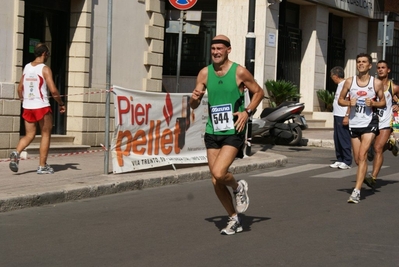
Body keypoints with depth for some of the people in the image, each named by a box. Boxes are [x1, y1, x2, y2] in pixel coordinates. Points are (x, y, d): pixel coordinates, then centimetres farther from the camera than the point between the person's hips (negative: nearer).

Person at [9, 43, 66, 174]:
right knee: (45, 134, 8)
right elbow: (53, 91, -15)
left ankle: (16, 153, -14)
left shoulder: (26, 67, 9)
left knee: (29, 135, 13)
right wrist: (61, 103, -2)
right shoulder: (45, 69, -9)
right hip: (42, 107, -5)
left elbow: (20, 88, 14)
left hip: (27, 107, 5)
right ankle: (42, 166, 8)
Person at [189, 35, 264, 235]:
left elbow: (258, 92, 5)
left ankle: (239, 187, 12)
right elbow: (193, 105, 7)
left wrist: (247, 111, -9)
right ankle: (234, 220, 24)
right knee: (216, 183, 6)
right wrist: (194, 97, -16)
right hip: (212, 132, 5)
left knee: (218, 173, -22)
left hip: (233, 132, -4)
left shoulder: (239, 72, -7)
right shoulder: (204, 73, 3)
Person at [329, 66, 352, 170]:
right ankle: (339, 160, 18)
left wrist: (347, 116, -20)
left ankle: (347, 161, 0)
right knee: (337, 139, 11)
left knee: (344, 139, -5)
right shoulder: (340, 85, 17)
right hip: (337, 115, 10)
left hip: (343, 117, -10)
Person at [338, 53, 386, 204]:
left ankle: (356, 191, -20)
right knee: (358, 160, 10)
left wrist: (373, 103, -14)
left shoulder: (377, 83, -2)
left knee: (362, 156, -16)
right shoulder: (349, 82, 3)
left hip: (370, 123, -3)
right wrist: (349, 103, -10)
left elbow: (383, 102, 7)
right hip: (354, 123, 3)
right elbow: (340, 100, 11)